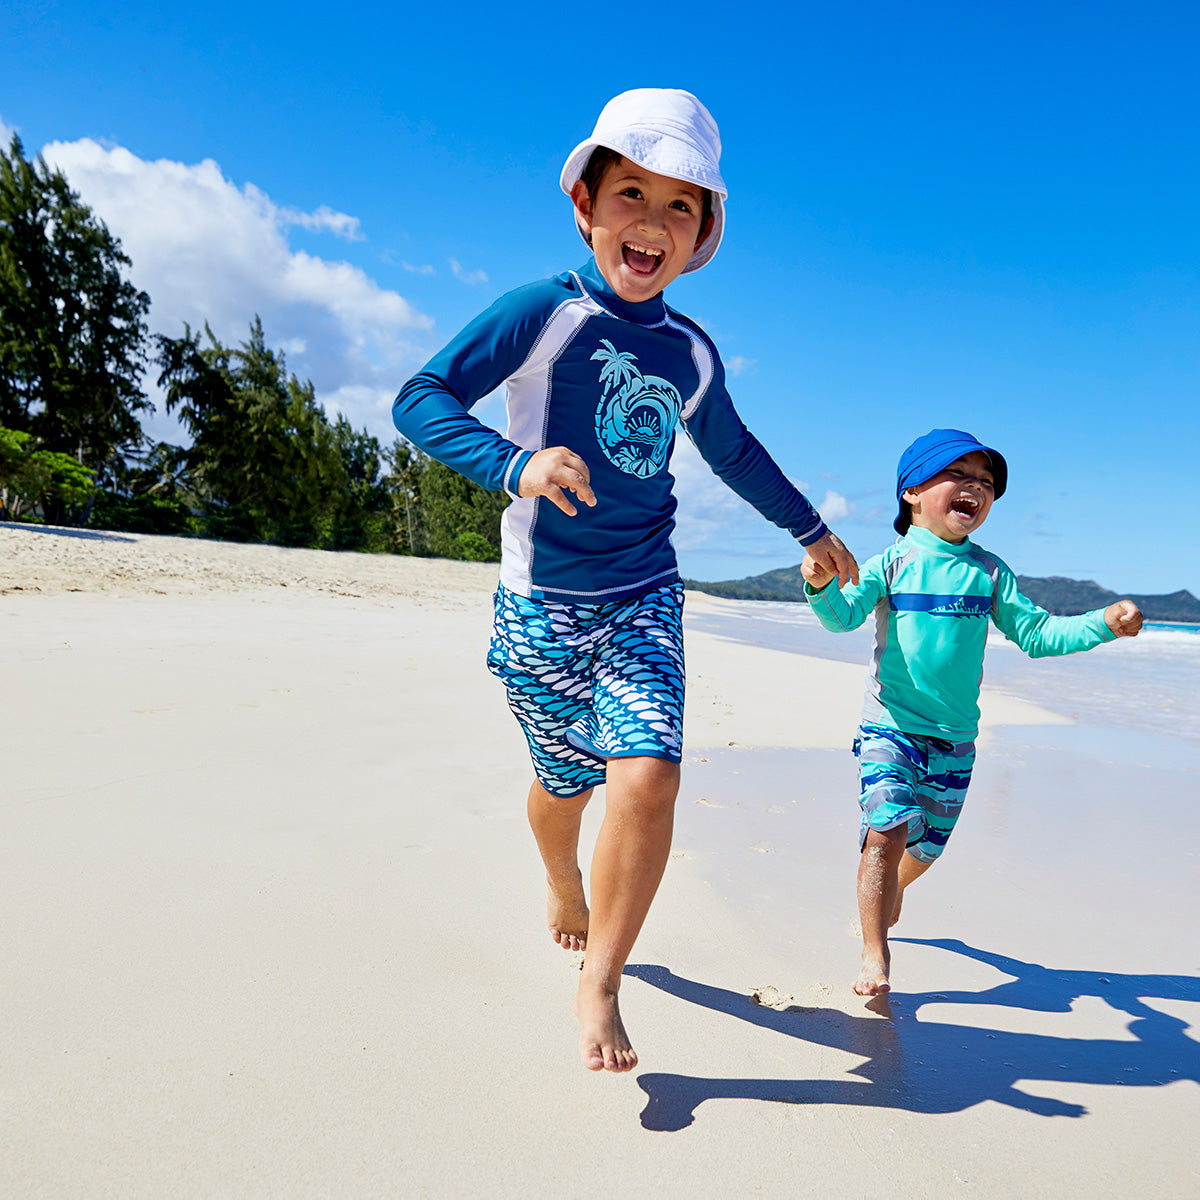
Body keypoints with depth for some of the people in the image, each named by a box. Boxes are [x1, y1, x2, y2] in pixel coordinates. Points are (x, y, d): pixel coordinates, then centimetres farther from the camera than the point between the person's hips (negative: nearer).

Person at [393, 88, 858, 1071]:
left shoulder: (693, 352, 5)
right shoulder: (542, 311, -8)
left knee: (649, 776, -17)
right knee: (566, 780, 13)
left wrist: (811, 527, 32)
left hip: (642, 596, 2)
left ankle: (599, 982, 4)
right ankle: (563, 884, 49)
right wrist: (514, 463, -31)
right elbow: (419, 399, -13)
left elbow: (733, 452, 23)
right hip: (541, 602, -2)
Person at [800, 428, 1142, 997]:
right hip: (889, 726, -3)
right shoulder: (891, 564, -5)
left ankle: (891, 891, 49)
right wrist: (822, 586, -38)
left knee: (927, 844, 15)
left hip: (955, 737, 4)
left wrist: (1103, 623, -7)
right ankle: (874, 955, -3)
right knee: (888, 831, -17)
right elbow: (844, 614, -16)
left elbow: (1035, 633, 5)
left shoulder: (990, 572, 5)